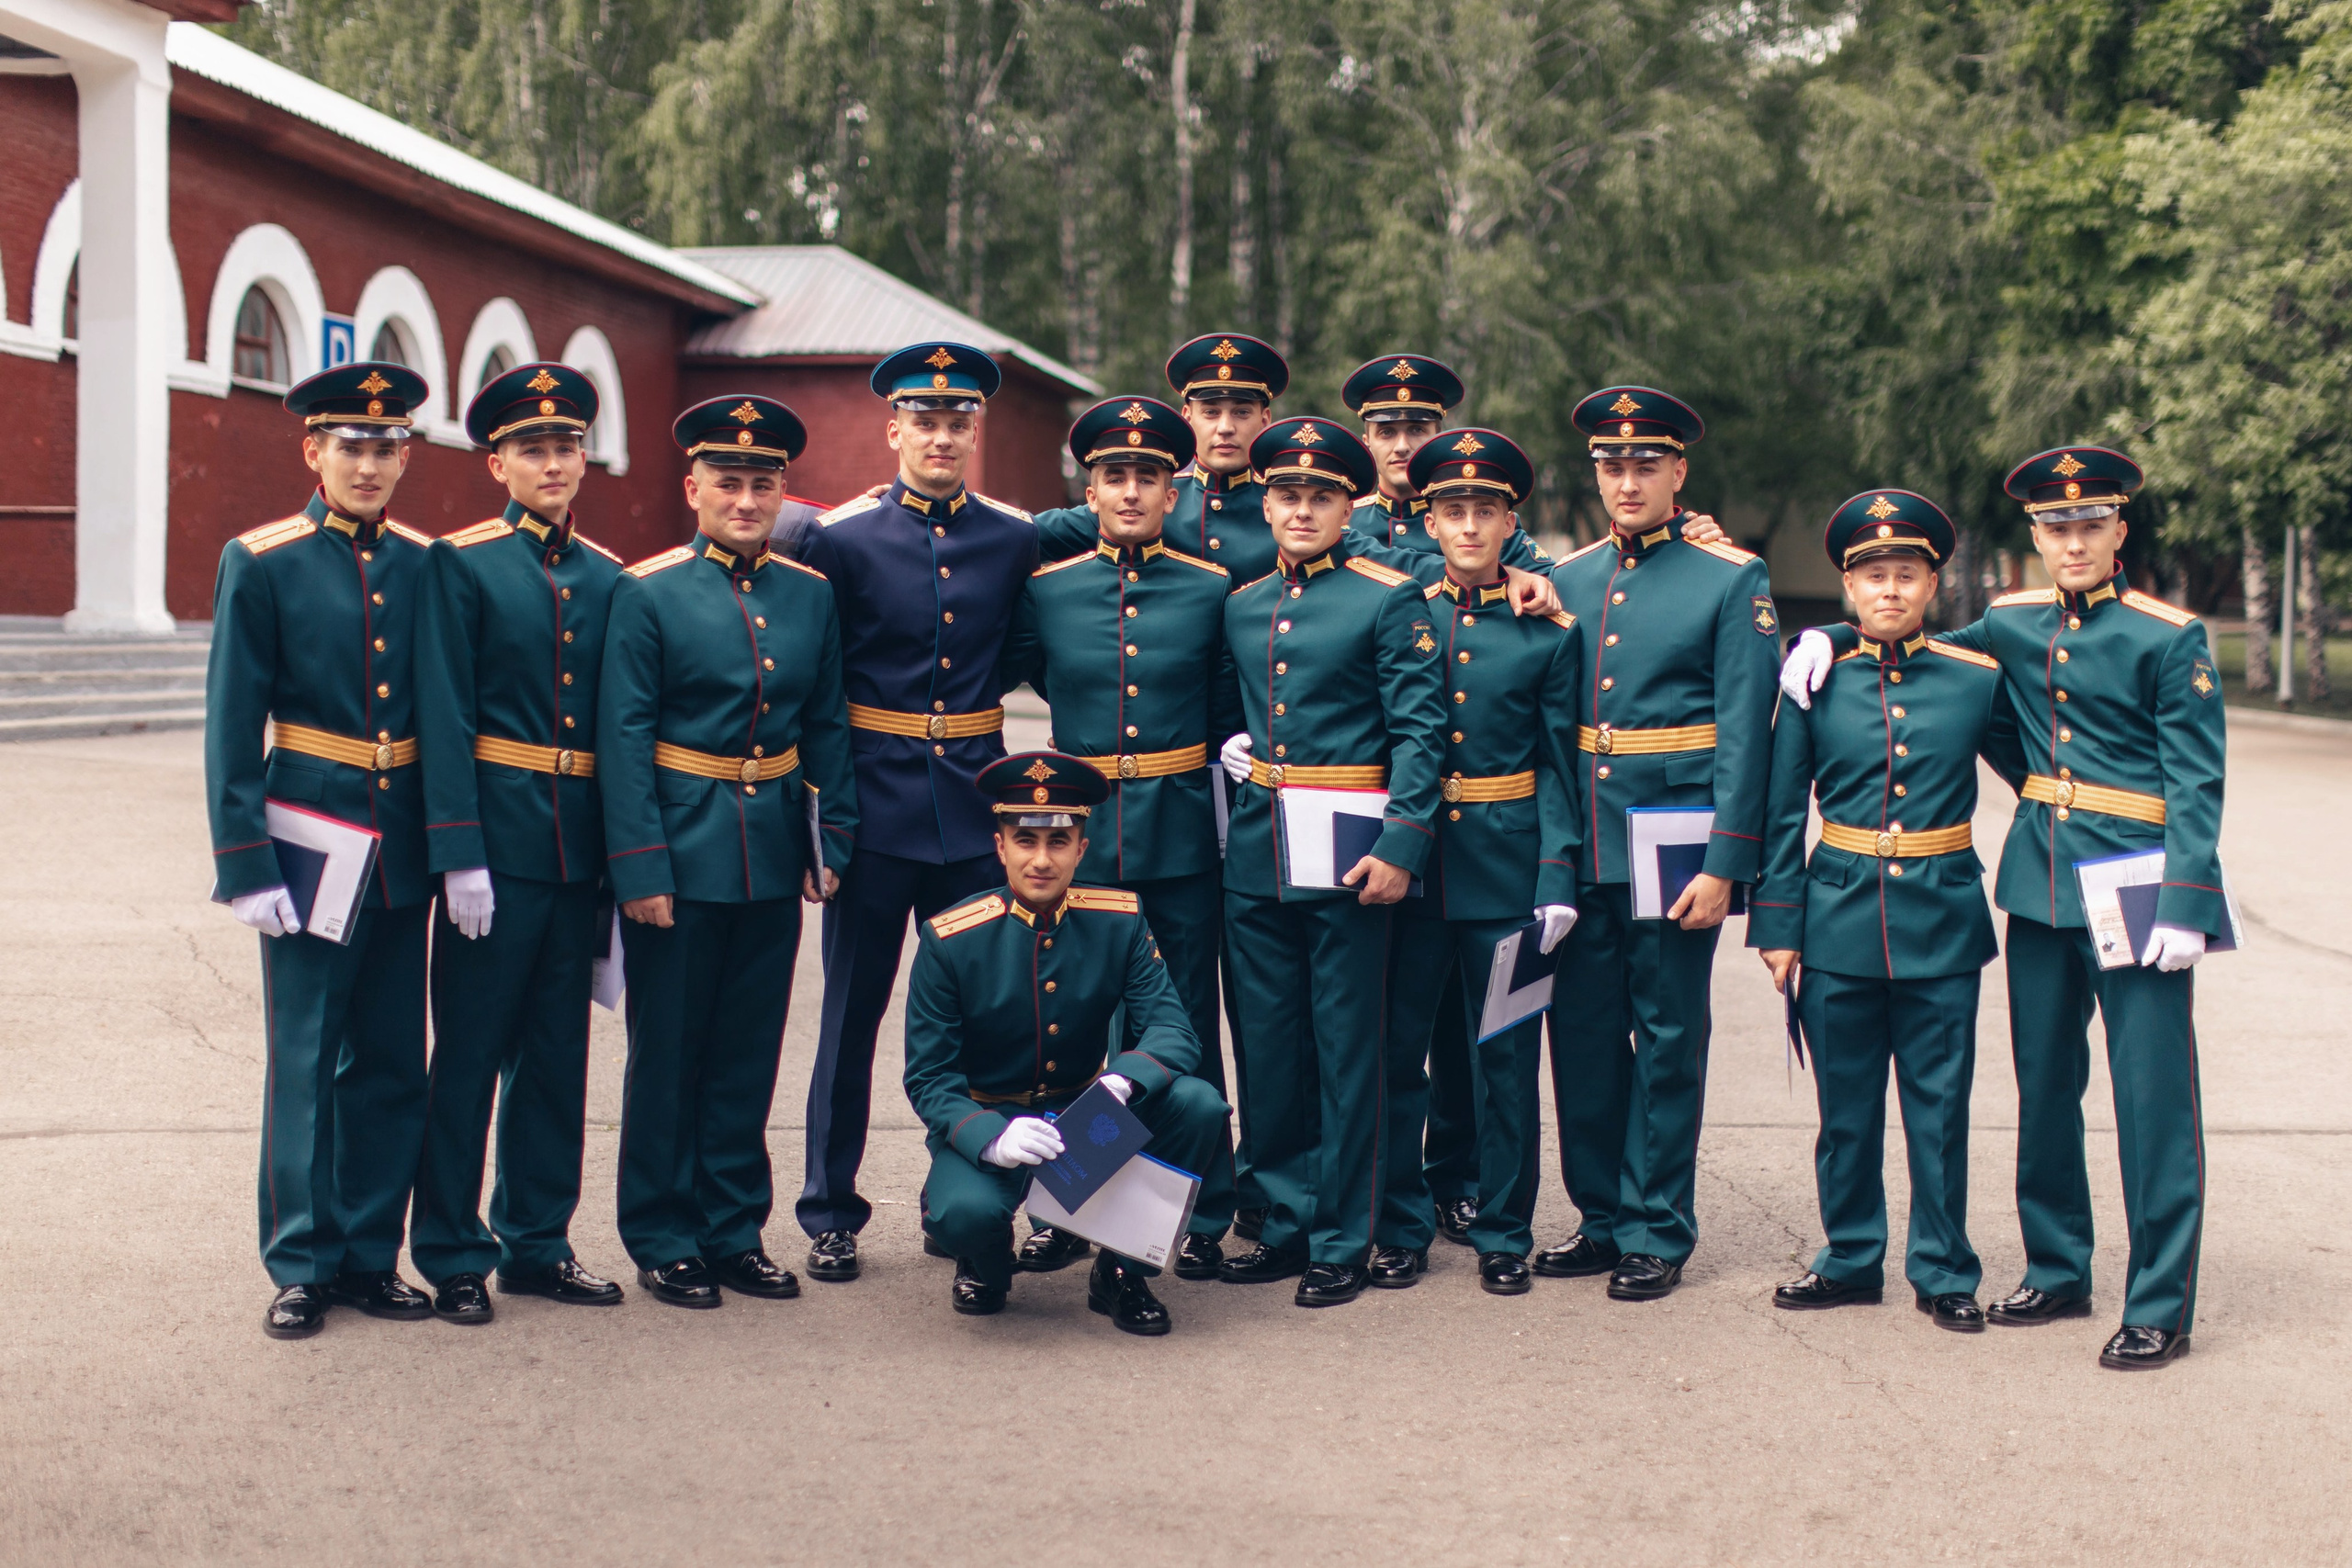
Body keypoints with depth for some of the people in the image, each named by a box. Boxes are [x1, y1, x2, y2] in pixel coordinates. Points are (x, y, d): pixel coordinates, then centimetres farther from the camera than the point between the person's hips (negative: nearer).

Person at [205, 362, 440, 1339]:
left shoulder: (427, 566, 7)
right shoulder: (262, 563, -4)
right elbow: (232, 726, -5)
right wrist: (245, 865, -10)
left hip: (403, 847, 4)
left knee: (391, 1065, 8)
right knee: (305, 1062, 1)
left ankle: (369, 1255, 18)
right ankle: (302, 1267, 11)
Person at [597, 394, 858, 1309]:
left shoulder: (811, 595, 8)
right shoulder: (647, 593, -5)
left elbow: (827, 727, 12)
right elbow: (623, 737, -8)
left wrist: (830, 840, 5)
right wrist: (638, 864, -14)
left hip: (773, 848, 4)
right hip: (681, 846, -4)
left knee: (750, 1050, 10)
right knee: (669, 1051, 4)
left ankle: (734, 1230, 21)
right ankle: (663, 1241, 15)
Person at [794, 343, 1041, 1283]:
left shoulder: (1016, 541, 4)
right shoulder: (841, 539, -3)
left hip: (977, 806, 2)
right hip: (876, 804, -2)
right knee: (852, 1012, 6)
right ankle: (831, 1214, 15)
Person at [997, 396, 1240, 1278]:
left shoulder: (1210, 592, 2)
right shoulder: (1048, 591, 3)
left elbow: (1231, 725, 10)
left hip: (1181, 840, -1)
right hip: (1077, 834, 1)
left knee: (1186, 1031, 5)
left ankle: (1200, 1219, 16)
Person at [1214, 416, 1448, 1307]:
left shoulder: (1391, 600, -3)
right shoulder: (1241, 608, 12)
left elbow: (1420, 730, -8)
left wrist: (1401, 845, -15)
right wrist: (1233, 749, 9)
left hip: (1348, 855, -5)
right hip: (1257, 855, 5)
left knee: (1346, 1051, 0)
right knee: (1269, 1047, 9)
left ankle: (1342, 1244, 8)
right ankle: (1287, 1225, 21)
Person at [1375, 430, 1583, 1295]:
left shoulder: (1549, 632, 2)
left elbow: (1559, 768, 2)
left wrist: (1559, 882, -6)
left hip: (1508, 867, -1)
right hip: (1410, 864, 1)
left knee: (1506, 1057, 5)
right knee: (1400, 1050, 5)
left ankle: (1503, 1232, 16)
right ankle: (1402, 1227, 17)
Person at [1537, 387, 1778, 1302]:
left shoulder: (1731, 579, -3)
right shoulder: (1566, 580, 10)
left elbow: (1745, 732, -7)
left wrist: (1724, 865, -12)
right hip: (1579, 845, 4)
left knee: (1668, 1038, 3)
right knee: (1583, 1035, 8)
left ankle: (1656, 1234, 13)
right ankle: (1602, 1218, 22)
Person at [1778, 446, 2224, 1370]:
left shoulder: (2168, 638, -6)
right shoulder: (2012, 626, 8)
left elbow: (2197, 783, -8)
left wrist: (2185, 903, -16)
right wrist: (1832, 637, 7)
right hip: (2041, 882, 6)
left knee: (2153, 1098, -3)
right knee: (2044, 1087, 13)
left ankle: (2161, 1307, 3)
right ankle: (2057, 1271, 26)